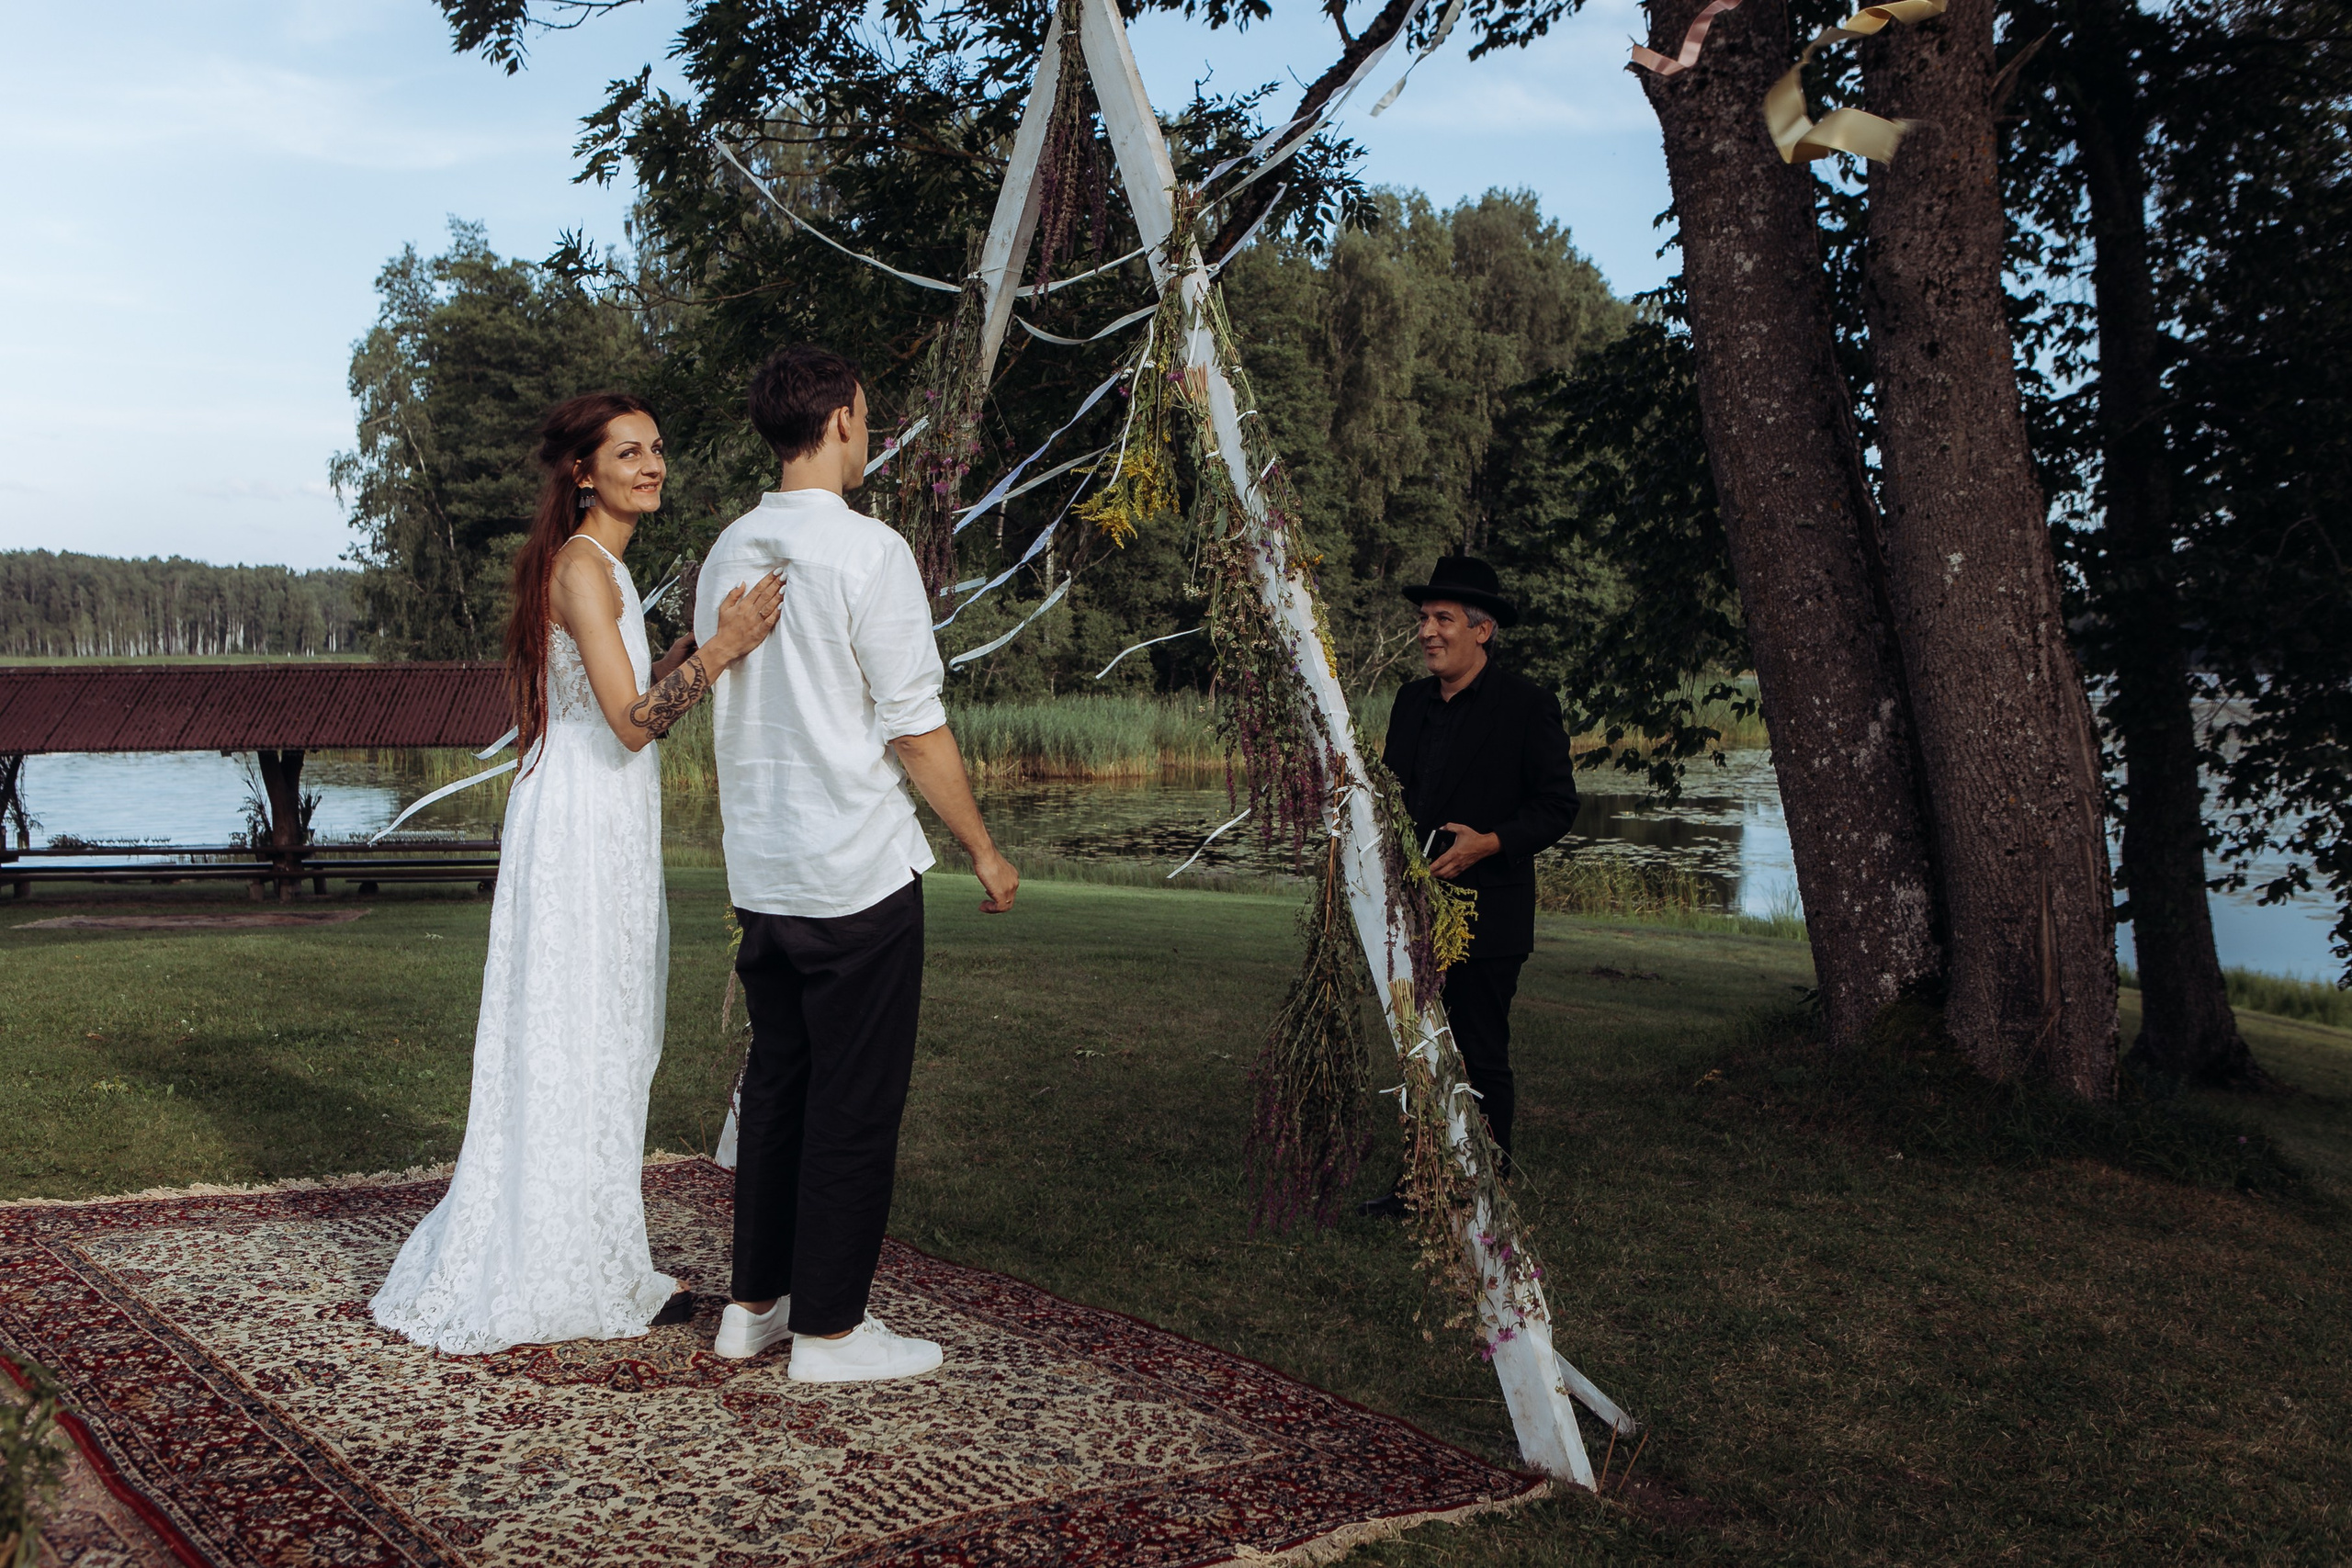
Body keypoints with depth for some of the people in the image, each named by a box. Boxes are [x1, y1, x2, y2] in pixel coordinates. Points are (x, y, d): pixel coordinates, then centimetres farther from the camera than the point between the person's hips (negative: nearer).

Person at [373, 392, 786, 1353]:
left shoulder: (602, 569, 16)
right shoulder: (583, 567, -15)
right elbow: (630, 723, -21)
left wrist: (705, 634, 16)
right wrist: (720, 648, -30)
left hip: (608, 831, 10)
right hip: (582, 830, -10)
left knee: (604, 1049, 14)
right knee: (574, 1049, -3)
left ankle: (598, 1267, 24)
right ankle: (548, 1280, 7)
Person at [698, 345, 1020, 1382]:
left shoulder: (728, 552, 9)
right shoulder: (867, 550, -13)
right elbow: (916, 729, -13)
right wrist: (982, 849, -2)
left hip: (758, 870, 8)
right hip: (858, 870, -7)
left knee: (776, 1082, 17)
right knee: (855, 1102, 2)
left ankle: (754, 1303, 26)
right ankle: (828, 1329, 9)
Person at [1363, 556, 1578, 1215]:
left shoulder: (1527, 705, -7)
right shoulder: (1412, 700, 12)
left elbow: (1557, 804, -8)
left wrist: (1491, 842, -22)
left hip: (1485, 913, -6)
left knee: (1482, 1059, 1)